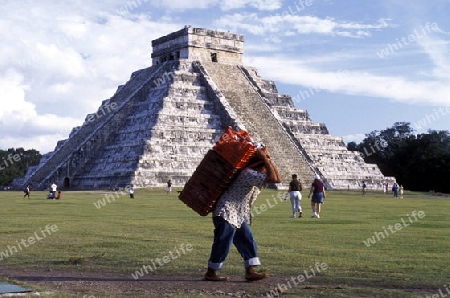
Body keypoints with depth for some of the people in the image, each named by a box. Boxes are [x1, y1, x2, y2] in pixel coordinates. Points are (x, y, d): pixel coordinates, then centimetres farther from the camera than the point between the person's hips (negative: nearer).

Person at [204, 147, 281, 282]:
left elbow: (277, 179, 10)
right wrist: (264, 159, -21)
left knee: (248, 242, 5)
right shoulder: (248, 173, -20)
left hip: (240, 216, 10)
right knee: (222, 243, -4)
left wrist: (268, 160, 3)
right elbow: (273, 178, -28)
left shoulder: (256, 176, 11)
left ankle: (250, 272, 5)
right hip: (227, 213, -10)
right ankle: (210, 273, 8)